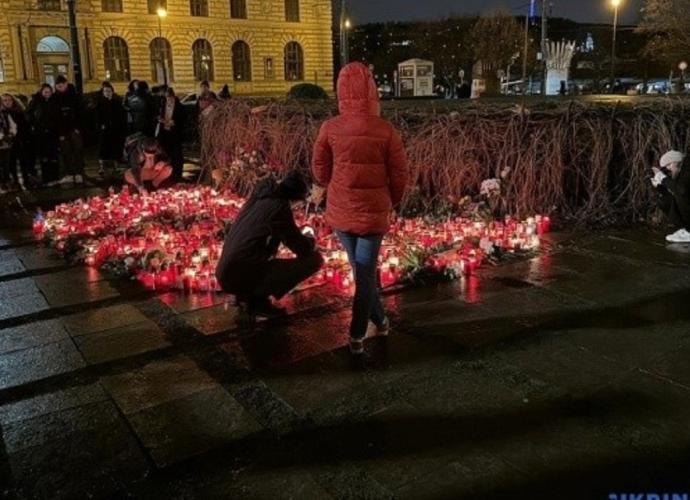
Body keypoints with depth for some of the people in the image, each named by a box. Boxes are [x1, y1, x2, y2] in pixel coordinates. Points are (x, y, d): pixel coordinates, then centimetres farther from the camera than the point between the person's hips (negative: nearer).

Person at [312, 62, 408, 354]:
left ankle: (379, 321, 34)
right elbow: (399, 174, -6)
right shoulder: (385, 130, -11)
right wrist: (391, 202, 13)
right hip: (373, 213, -2)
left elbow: (320, 171, 2)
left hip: (341, 212, 2)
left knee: (360, 270, 21)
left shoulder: (330, 128, -8)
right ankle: (357, 337, 15)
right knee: (365, 274, 10)